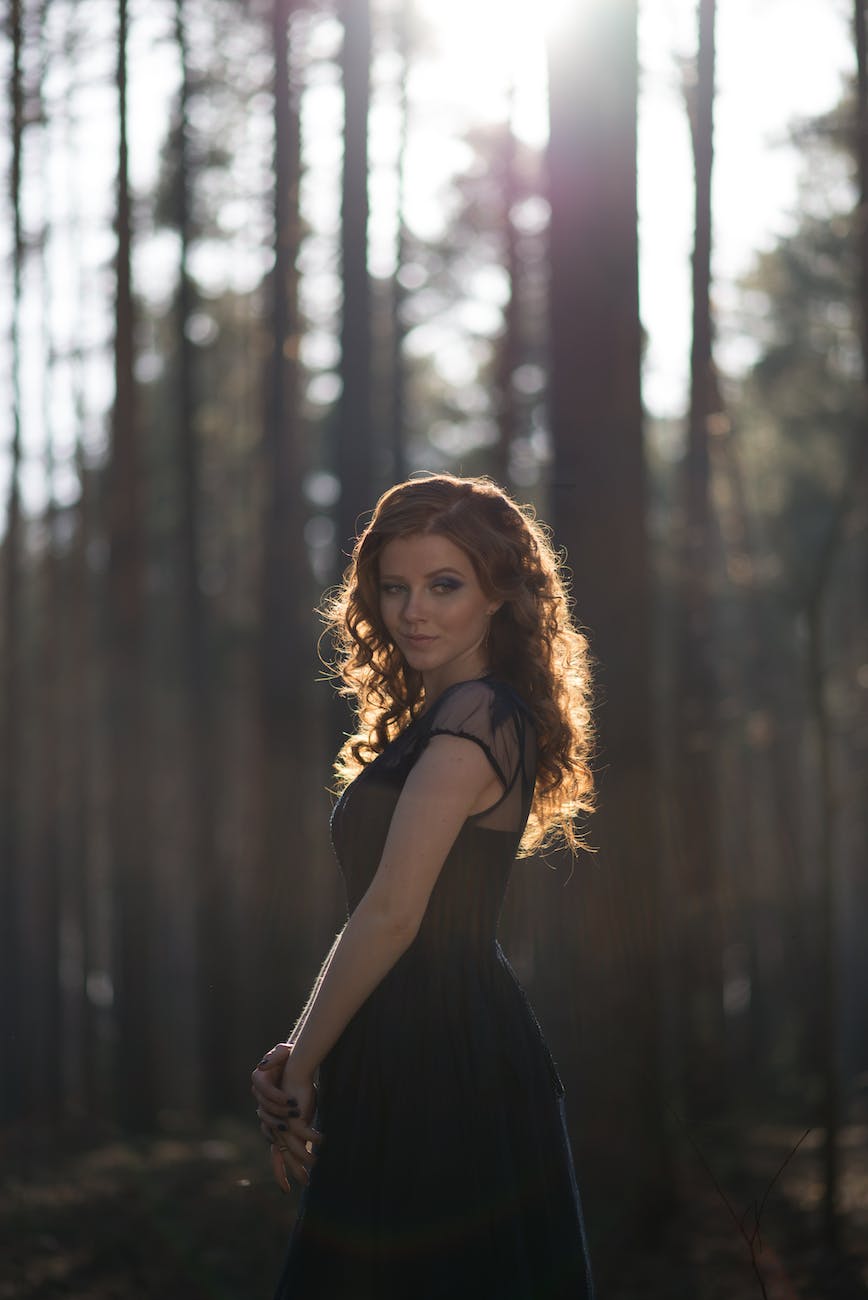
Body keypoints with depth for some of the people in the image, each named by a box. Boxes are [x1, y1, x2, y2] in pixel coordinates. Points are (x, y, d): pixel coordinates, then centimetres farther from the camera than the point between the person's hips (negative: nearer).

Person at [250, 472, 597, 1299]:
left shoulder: (473, 718, -13)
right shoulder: (429, 721, 18)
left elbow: (391, 916, -17)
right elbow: (381, 915, 16)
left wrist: (299, 1070, -8)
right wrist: (304, 1053, 3)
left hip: (441, 1068, -10)